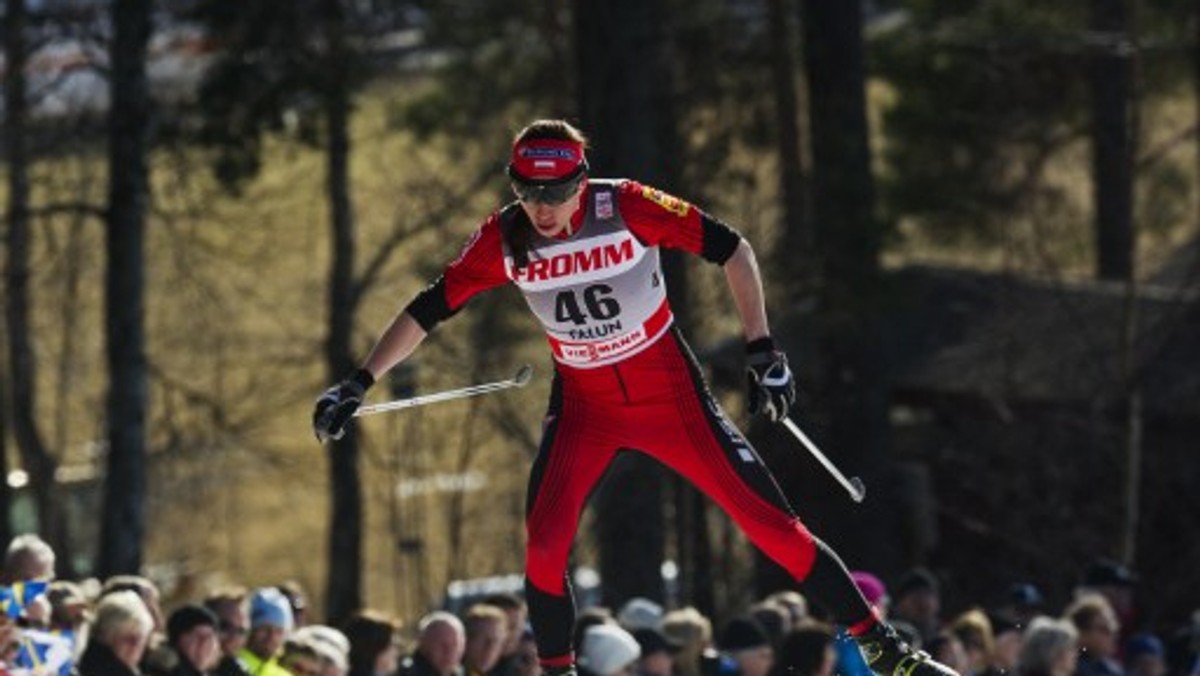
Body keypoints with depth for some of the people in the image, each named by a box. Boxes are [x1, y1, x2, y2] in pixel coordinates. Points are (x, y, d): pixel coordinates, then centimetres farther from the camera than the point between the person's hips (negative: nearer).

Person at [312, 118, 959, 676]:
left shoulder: (625, 206, -21)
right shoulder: (504, 240, -13)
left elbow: (731, 248, -12)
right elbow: (429, 308, -3)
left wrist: (762, 351, -14)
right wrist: (357, 385, -7)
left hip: (670, 392, -2)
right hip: (583, 405, 2)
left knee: (768, 520, -7)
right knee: (544, 545, -15)